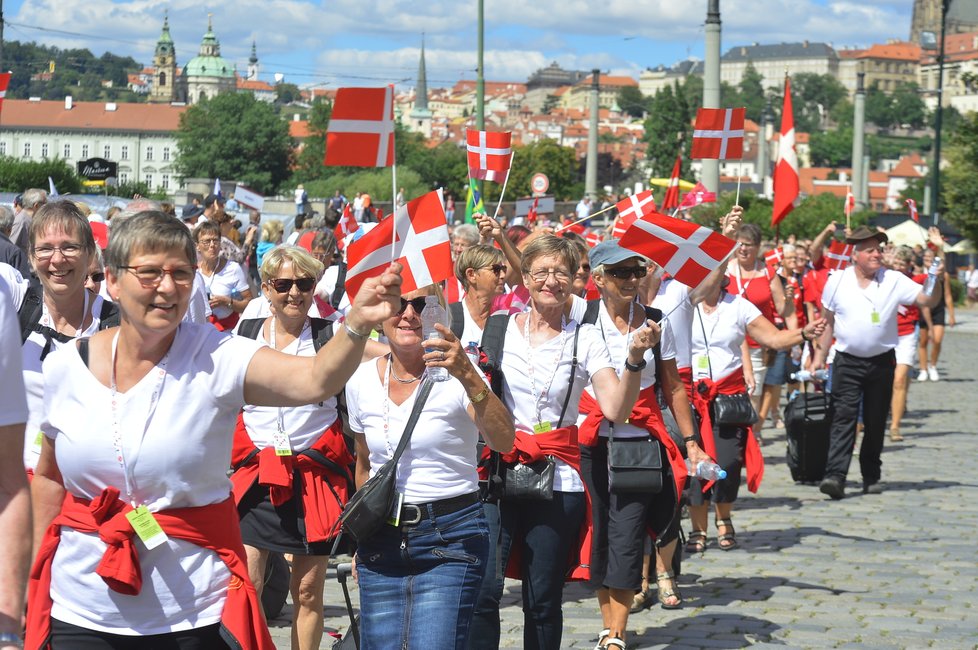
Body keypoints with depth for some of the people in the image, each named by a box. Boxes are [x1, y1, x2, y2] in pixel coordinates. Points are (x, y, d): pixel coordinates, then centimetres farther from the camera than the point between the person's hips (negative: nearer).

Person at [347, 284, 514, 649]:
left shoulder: (454, 375, -9)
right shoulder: (362, 380, 4)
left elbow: (503, 442, -27)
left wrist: (469, 377, -41)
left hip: (451, 538, -4)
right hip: (382, 542, 4)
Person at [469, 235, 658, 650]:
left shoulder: (585, 340, 4)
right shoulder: (498, 329, 4)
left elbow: (616, 409, -8)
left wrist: (635, 359, -20)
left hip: (558, 480, 0)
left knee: (543, 599, 6)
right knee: (483, 590, -9)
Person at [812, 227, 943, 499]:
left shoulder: (894, 281, 0)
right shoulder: (837, 281, 1)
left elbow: (928, 300, -4)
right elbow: (828, 321, 8)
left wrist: (937, 281, -23)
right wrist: (819, 355, 6)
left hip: (881, 362, 1)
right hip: (847, 362, -1)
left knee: (876, 422, 8)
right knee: (843, 418, -11)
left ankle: (871, 476, 19)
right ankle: (835, 476, -20)